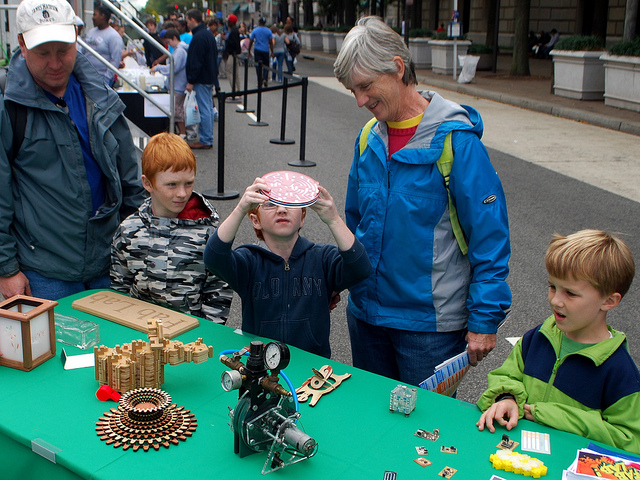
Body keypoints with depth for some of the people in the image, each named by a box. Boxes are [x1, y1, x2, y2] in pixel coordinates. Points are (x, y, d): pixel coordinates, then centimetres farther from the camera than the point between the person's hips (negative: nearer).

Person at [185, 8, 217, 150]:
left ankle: (205, 141, -1)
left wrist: (191, 81, -17)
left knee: (204, 110, -6)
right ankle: (208, 139, 20)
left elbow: (195, 62, -21)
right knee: (208, 108, 13)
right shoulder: (208, 34, 13)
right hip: (210, 78, 10)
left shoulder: (198, 37, -18)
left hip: (201, 80, -10)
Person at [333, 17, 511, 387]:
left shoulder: (455, 140, -16)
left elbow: (490, 235, -15)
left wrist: (484, 319, -15)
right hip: (366, 312, 6)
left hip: (431, 321, -6)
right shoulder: (369, 138, 3)